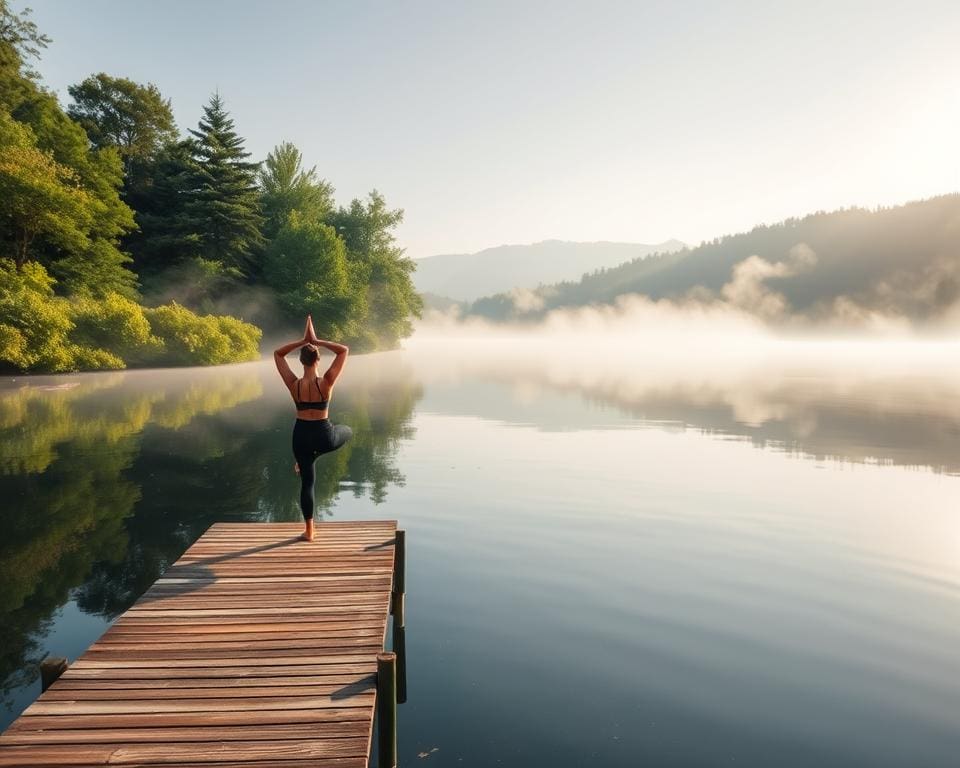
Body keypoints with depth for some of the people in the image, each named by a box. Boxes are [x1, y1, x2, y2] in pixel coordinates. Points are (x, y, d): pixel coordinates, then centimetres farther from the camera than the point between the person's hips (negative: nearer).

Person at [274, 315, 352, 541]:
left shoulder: (294, 384, -11)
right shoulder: (326, 383, -18)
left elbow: (277, 353, 2)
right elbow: (344, 350, -11)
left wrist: (302, 341, -3)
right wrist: (317, 341, -10)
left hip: (301, 435, 2)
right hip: (324, 436, -2)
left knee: (307, 481, 14)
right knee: (348, 431, 32)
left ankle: (309, 531, 19)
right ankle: (312, 456, 34)